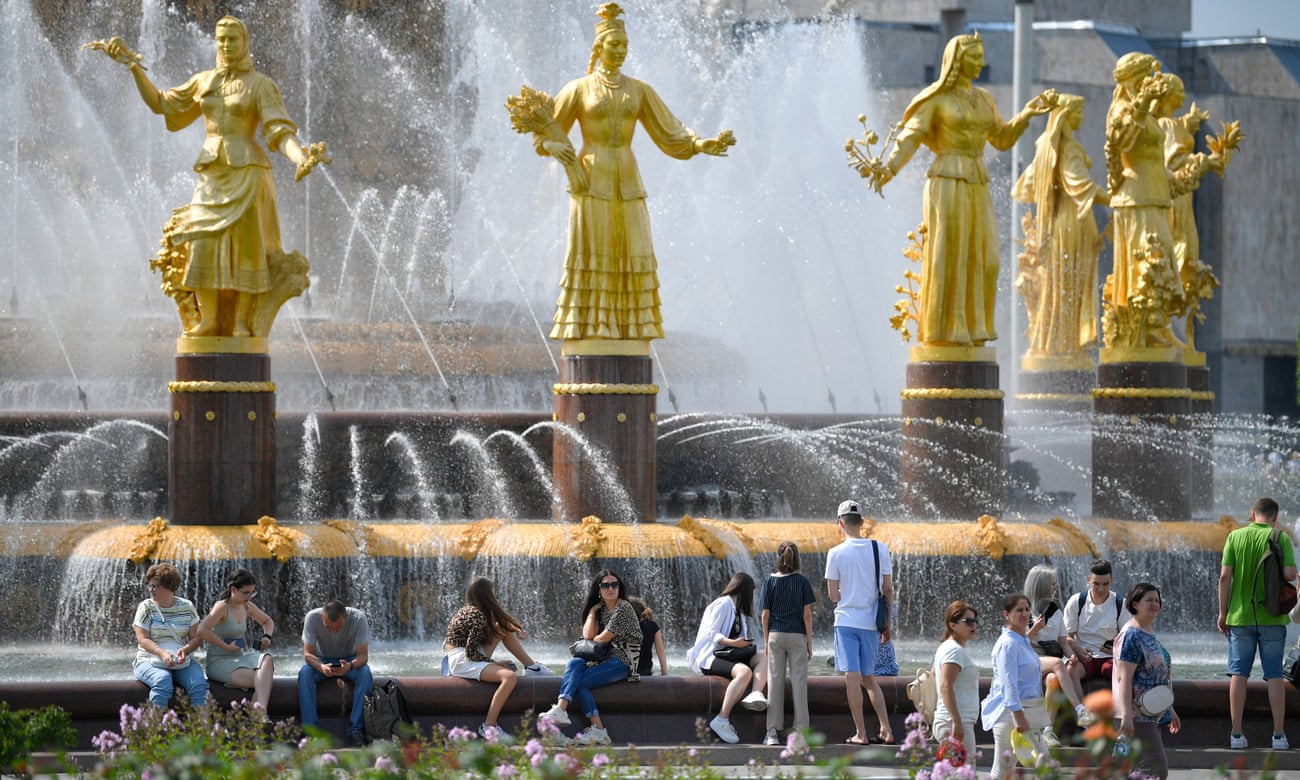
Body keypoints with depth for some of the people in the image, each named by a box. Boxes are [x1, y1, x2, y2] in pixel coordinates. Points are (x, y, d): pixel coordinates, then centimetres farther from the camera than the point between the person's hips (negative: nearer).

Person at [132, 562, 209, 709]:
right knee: (163, 682, -36)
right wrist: (162, 653, -25)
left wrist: (185, 650, -18)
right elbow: (143, 640, -6)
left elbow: (195, 637, 5)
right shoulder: (146, 608, 2)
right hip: (150, 662, -2)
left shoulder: (187, 607, 8)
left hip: (182, 663, 2)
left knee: (199, 684, -27)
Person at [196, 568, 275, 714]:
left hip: (242, 656, 6)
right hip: (220, 661, -6)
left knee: (267, 660, -28)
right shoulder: (222, 607, -12)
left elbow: (268, 621, 30)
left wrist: (267, 637, 7)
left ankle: (260, 711, -43)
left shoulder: (247, 606, 11)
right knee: (259, 681, -28)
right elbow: (202, 630, -27)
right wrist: (226, 646, -21)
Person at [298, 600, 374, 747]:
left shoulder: (358, 618, -24)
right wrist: (321, 667, -45)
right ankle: (310, 728, -33)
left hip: (350, 661, 0)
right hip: (322, 661, 0)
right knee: (305, 673, -33)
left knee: (365, 673, -34)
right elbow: (308, 653, -22)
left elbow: (363, 655, -25)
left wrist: (350, 666, -49)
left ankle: (356, 729, -32)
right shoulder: (312, 617, -23)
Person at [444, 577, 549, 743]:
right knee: (510, 677, -30)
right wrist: (492, 662, -10)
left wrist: (515, 630, 10)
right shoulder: (478, 616, -19)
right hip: (461, 662, -11)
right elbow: (471, 652, -22)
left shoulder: (471, 610, 11)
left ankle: (531, 666, 23)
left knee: (503, 629, 18)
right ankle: (488, 727, -29)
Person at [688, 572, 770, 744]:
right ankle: (722, 720, -37)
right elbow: (711, 633, -14)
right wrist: (732, 643, -27)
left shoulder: (737, 609, 25)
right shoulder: (723, 604, -4)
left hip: (725, 655, 9)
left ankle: (756, 694, -39)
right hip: (708, 658, -9)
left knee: (763, 659, -12)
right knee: (744, 671, -34)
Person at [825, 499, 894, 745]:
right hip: (871, 621, 4)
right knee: (869, 678, 14)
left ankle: (860, 733, -5)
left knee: (852, 676, -2)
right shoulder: (880, 549, 2)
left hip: (847, 621, -4)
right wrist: (887, 624, 13)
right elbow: (888, 590, 5)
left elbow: (833, 595, -4)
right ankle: (886, 729, 6)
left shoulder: (836, 553, -7)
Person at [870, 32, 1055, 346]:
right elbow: (910, 137, -12)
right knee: (946, 260, -6)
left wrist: (1027, 114, 7)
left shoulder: (983, 98, 15)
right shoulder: (936, 98, -5)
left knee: (981, 260, 3)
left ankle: (969, 328, 10)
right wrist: (889, 168, -28)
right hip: (947, 183, -7)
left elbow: (1002, 140, 19)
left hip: (977, 187, 7)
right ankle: (943, 331, -2)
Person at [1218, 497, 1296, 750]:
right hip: (1272, 616, -1)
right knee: (1274, 674, 4)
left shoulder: (1235, 537, 0)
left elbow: (1225, 576, -5)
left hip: (1240, 615, 1)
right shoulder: (1281, 538, -5)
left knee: (1238, 674, 4)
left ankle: (1237, 734, 1)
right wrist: (1276, 577, 9)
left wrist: (1223, 613, 2)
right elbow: (1290, 574, -15)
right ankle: (1279, 735, 2)